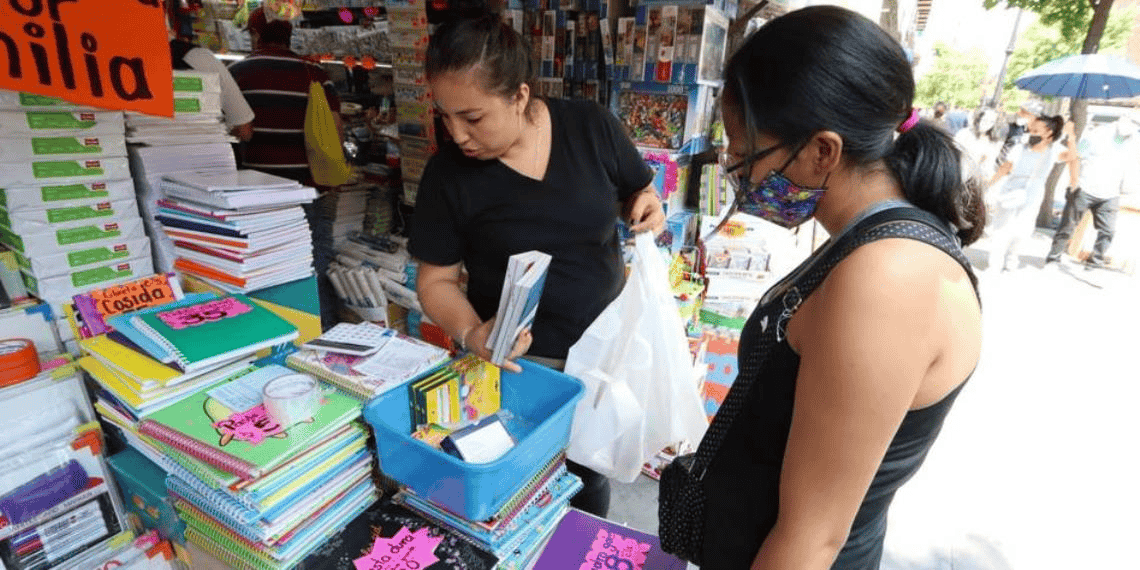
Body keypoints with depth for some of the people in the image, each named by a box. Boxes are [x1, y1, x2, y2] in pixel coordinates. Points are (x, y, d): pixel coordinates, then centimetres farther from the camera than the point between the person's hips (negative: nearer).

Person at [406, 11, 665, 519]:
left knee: (590, 476, 24)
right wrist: (470, 334, -26)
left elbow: (638, 193, 6)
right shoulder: (447, 173, -13)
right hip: (518, 361, -2)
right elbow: (437, 280, -7)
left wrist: (648, 206, -17)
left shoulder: (592, 127, -10)